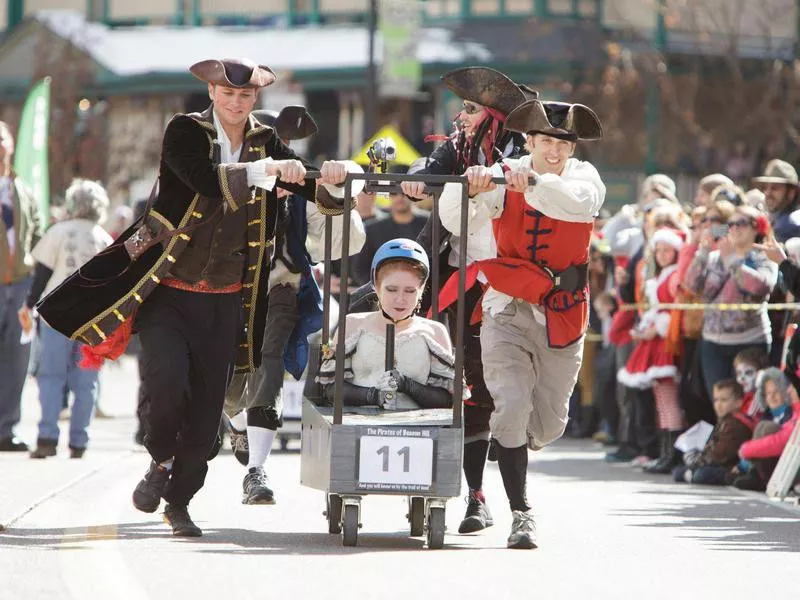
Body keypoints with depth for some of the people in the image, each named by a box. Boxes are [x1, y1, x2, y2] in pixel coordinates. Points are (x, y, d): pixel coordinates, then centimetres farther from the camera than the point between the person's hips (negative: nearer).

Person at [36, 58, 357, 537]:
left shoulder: (266, 142, 5)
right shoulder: (185, 132, -7)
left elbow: (309, 188, -3)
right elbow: (205, 180, -26)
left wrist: (328, 179, -25)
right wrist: (267, 168, -34)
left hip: (224, 300, 3)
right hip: (168, 293, -3)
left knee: (207, 408, 4)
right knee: (166, 384, -20)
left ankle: (180, 501, 22)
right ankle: (160, 462, 11)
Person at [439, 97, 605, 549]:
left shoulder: (584, 176, -4)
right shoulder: (504, 177, -6)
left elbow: (580, 202, -29)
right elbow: (458, 223, -19)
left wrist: (533, 183, -46)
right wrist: (467, 189, -40)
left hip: (563, 316, 2)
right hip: (508, 311, -2)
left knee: (549, 422, 9)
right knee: (511, 406, -16)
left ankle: (511, 455, 44)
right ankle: (521, 513, -8)